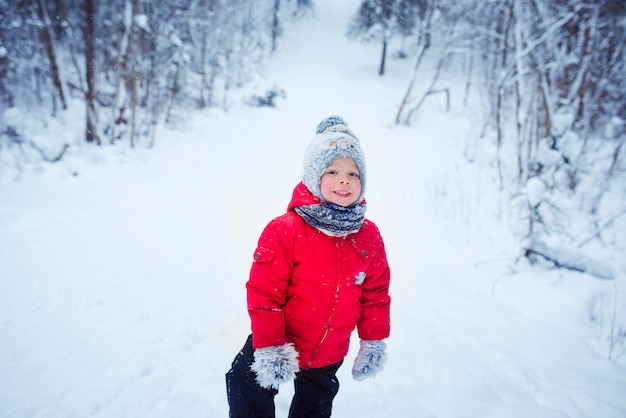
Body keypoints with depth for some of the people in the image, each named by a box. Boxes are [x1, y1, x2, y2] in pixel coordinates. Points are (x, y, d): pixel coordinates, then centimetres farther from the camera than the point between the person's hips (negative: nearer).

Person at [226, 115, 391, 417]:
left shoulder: (369, 237, -10)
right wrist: (269, 347, -19)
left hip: (329, 354, 4)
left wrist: (373, 340, 3)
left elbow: (376, 292, 1)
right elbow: (263, 292, -21)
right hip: (282, 343, -4)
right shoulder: (285, 231, -25)